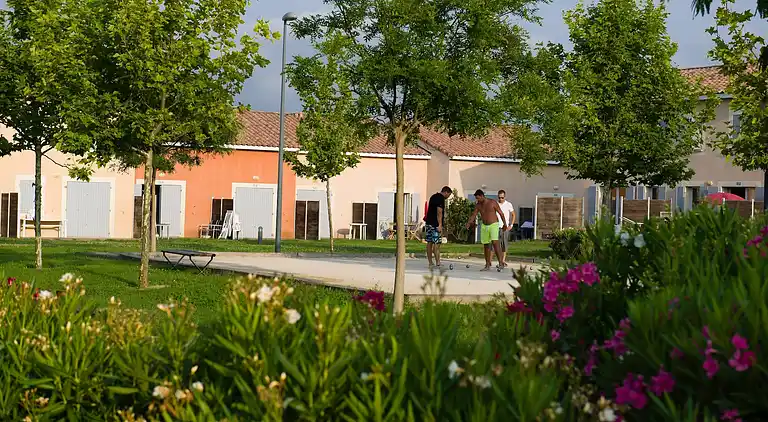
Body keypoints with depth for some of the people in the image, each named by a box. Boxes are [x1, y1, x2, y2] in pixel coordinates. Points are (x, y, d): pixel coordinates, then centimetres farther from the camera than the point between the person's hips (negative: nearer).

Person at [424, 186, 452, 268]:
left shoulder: (433, 197, 19)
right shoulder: (441, 198, -11)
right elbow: (439, 212, -18)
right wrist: (440, 225, -21)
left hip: (428, 222, 9)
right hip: (435, 224, -9)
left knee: (429, 242, 8)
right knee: (437, 243, -10)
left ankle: (430, 263, 12)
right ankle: (437, 263, -12)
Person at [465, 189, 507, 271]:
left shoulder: (492, 202, -8)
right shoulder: (478, 205, 5)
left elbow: (501, 213, -3)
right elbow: (474, 215, 0)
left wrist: (504, 224, -3)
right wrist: (469, 223, -18)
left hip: (494, 225, -5)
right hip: (484, 226, 5)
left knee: (495, 242, -22)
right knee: (486, 245, 7)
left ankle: (501, 262, -24)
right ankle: (488, 265, 15)